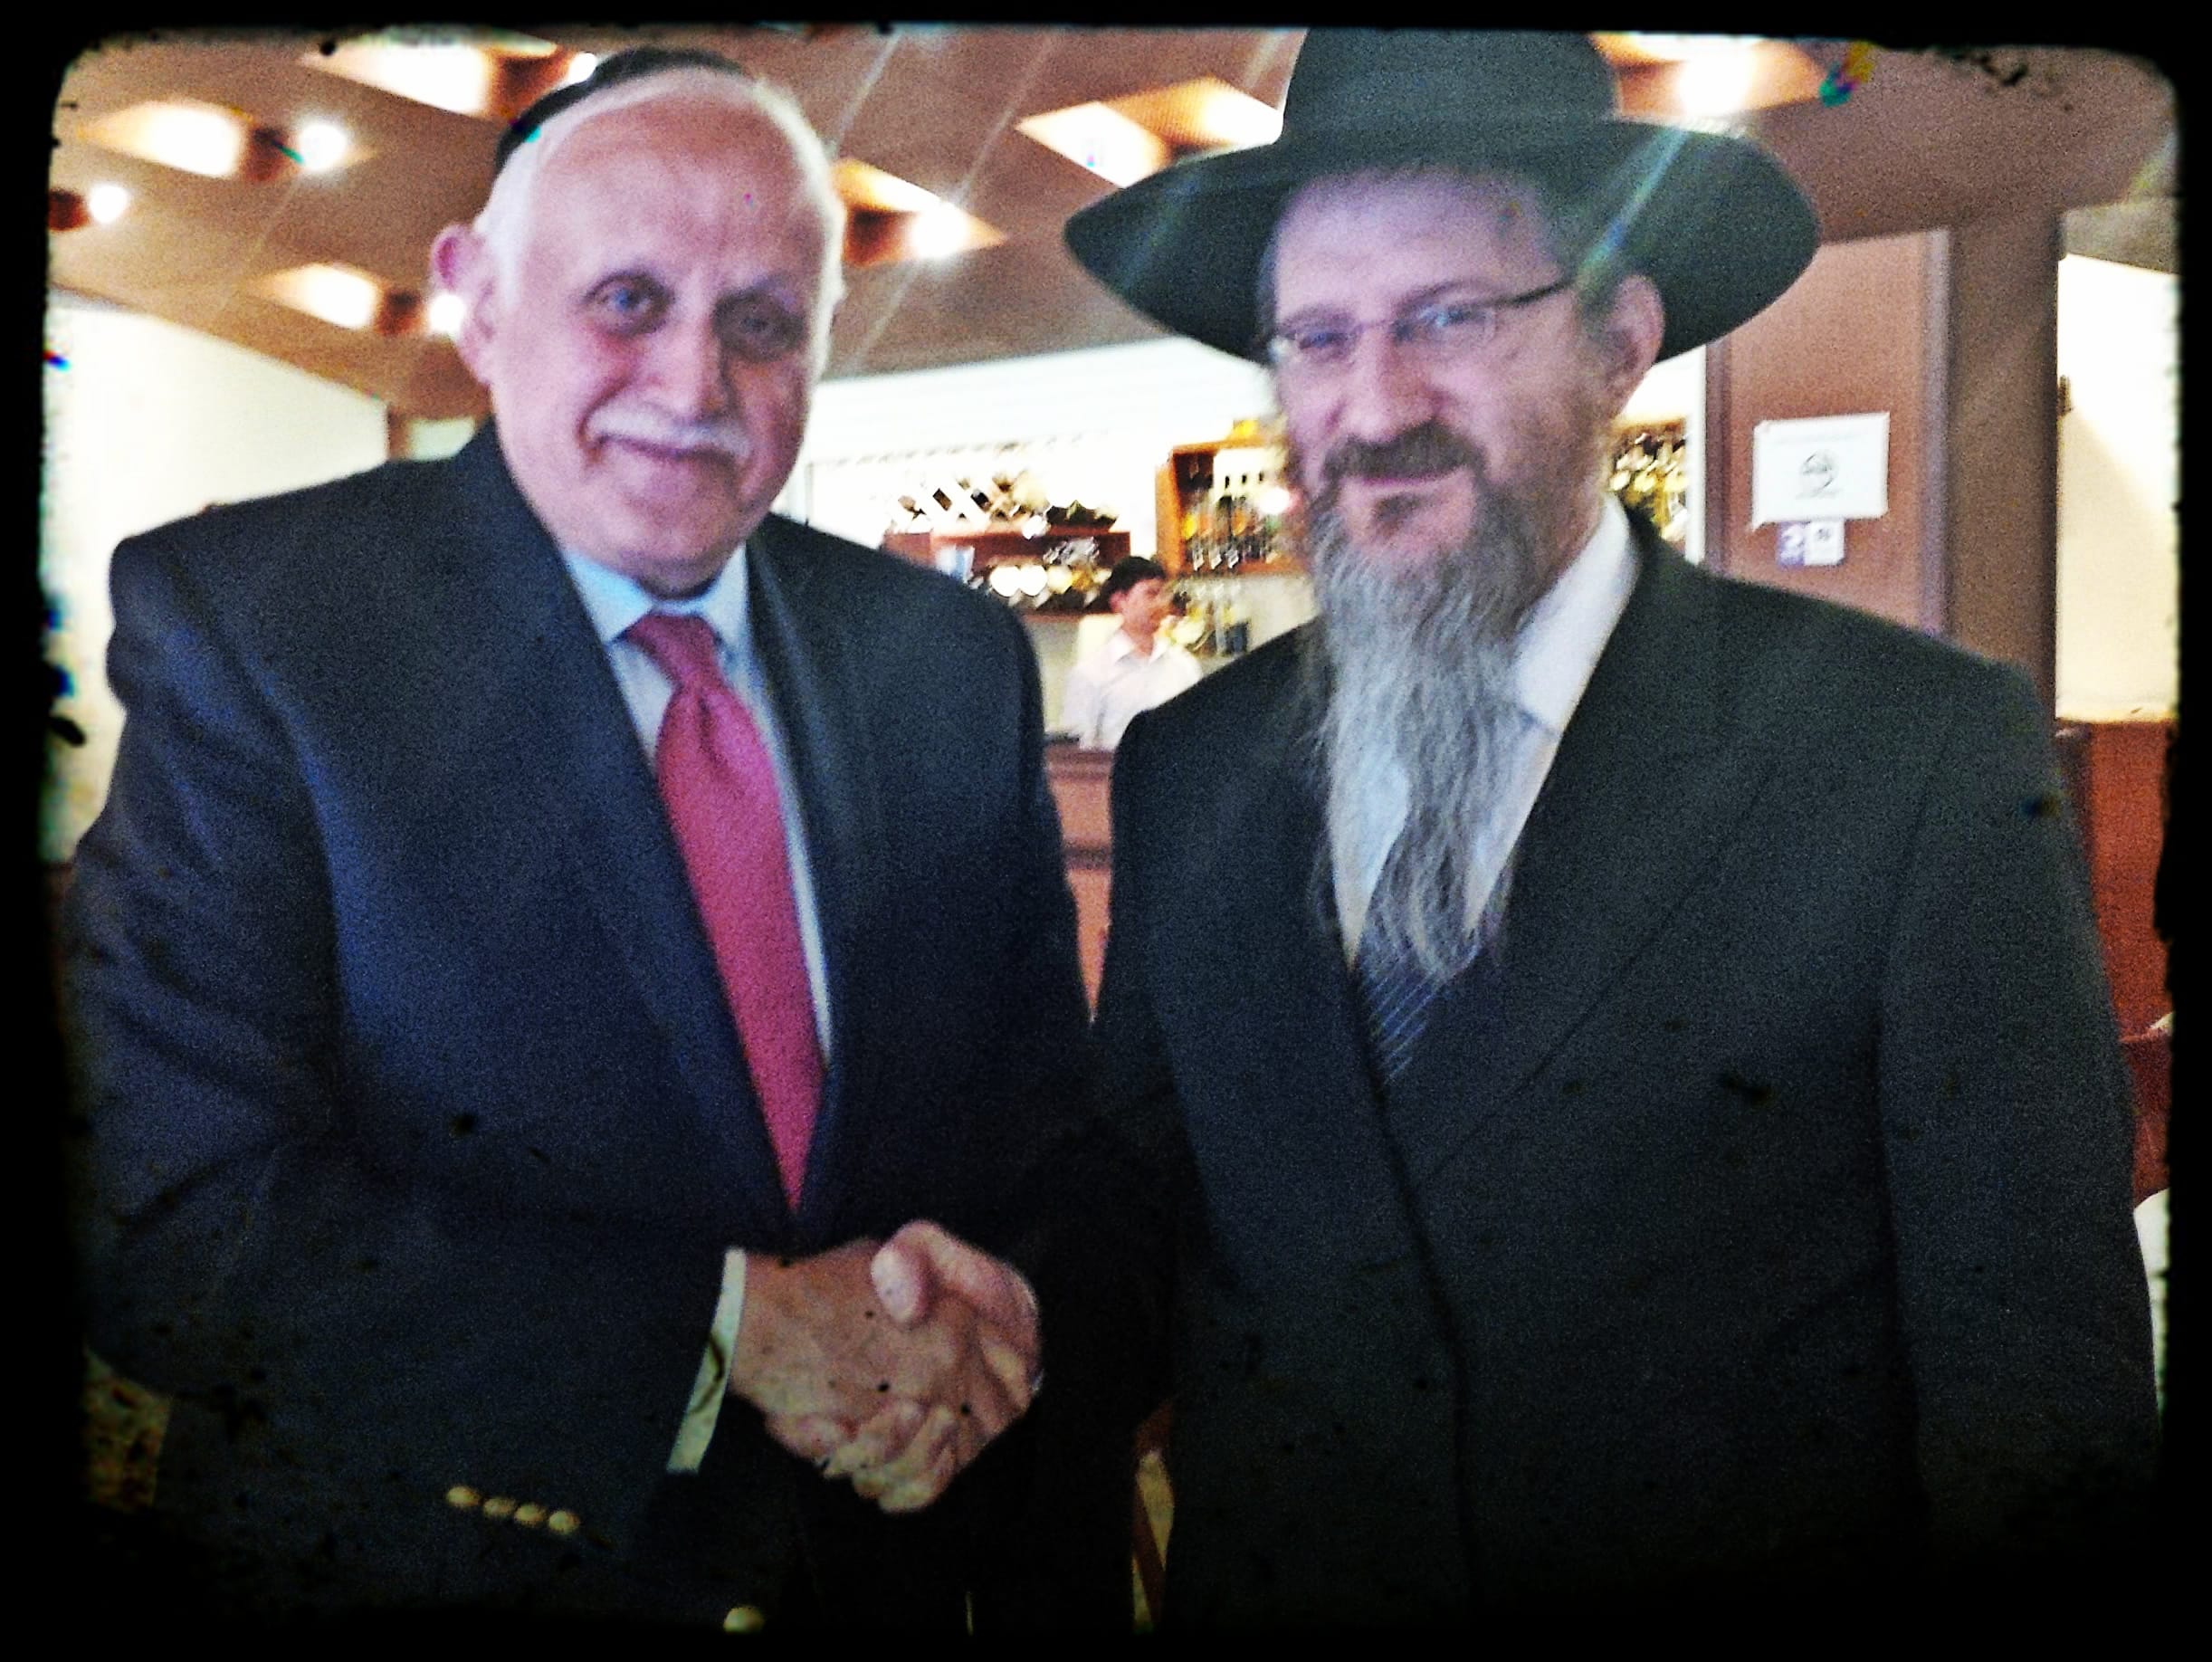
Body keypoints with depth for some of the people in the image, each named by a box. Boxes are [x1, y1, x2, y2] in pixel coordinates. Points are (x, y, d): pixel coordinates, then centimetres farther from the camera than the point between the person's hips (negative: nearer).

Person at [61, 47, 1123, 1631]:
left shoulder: (954, 660, -3)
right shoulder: (240, 624, -13)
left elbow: (1050, 1122, 2)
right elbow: (170, 1219, -19)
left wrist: (979, 1316, -16)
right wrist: (737, 1329, -24)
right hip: (418, 1569, -3)